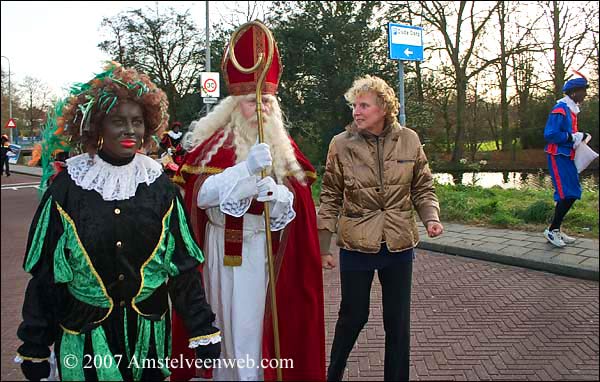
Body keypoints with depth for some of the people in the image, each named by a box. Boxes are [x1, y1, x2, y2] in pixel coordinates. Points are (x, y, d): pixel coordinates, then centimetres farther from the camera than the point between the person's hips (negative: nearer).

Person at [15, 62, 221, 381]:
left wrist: (203, 330, -5)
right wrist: (33, 348, -1)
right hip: (83, 334, -1)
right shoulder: (68, 186, -9)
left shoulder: (159, 185, -5)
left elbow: (182, 265, -3)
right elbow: (44, 273, -4)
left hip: (148, 329, 2)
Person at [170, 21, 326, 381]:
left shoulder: (284, 146, 8)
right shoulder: (213, 143, -1)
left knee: (257, 322, 3)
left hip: (268, 249, 2)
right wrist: (247, 168, -24)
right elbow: (200, 196, -13)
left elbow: (298, 199, 3)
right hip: (224, 248, -1)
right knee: (224, 319, 6)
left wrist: (275, 193, -20)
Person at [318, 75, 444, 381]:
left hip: (399, 244, 2)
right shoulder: (341, 144, -6)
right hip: (356, 246, -1)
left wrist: (431, 217, -11)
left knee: (398, 321, 12)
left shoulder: (409, 140, -2)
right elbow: (330, 198, -1)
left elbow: (422, 188, 8)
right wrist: (323, 247, -2)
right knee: (353, 316, 11)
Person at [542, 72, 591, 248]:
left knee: (572, 193, 10)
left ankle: (556, 230, 18)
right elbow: (550, 134, -22)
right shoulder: (560, 109, -14)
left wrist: (579, 137, 8)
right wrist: (573, 137, -20)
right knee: (567, 195, -11)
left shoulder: (571, 109, 16)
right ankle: (552, 230, 0)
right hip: (558, 157, -10)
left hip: (567, 157, 10)